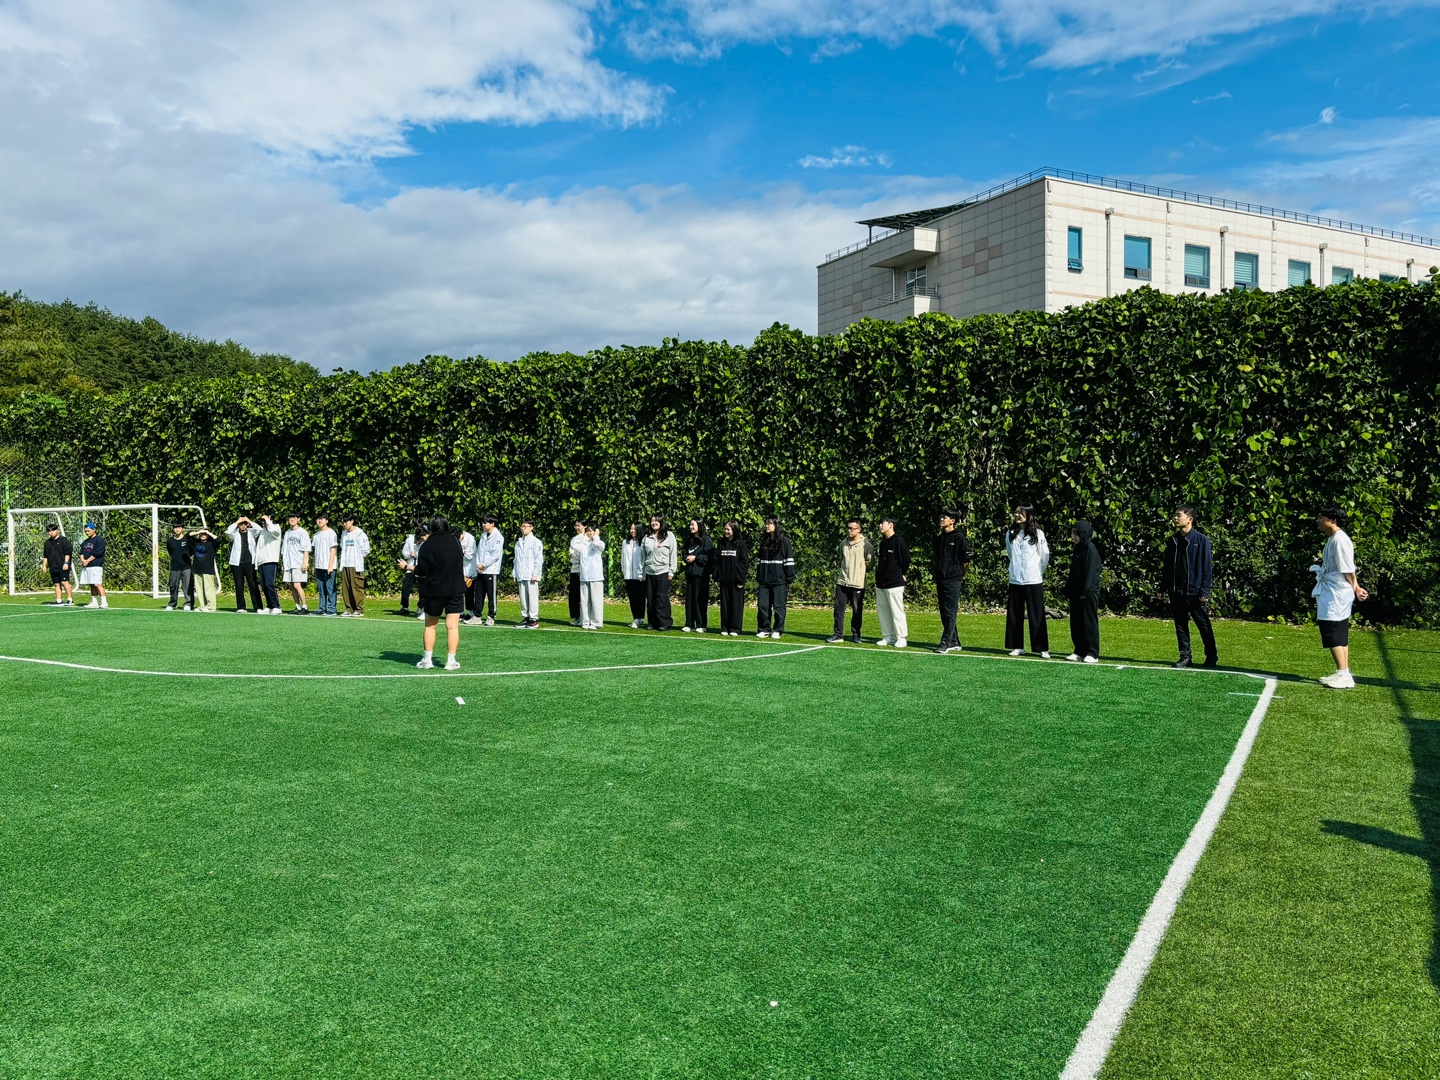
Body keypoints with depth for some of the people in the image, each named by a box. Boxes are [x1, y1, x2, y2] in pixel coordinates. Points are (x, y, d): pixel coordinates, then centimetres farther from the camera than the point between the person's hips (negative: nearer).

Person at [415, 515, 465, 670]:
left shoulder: (425, 546, -10)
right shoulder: (454, 540, -1)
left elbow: (421, 574, -9)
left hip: (434, 591, -1)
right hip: (456, 589, 1)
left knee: (430, 625, 13)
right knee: (452, 626, 2)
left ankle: (427, 660, 15)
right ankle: (451, 661, 1)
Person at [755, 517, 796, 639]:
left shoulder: (784, 541, -4)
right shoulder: (764, 541, 14)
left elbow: (789, 560, -6)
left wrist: (790, 579, -10)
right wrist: (758, 578, 16)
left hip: (779, 580, -6)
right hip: (764, 580, 6)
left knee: (778, 606, 0)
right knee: (762, 605, 4)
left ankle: (778, 630, 9)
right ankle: (764, 629, 12)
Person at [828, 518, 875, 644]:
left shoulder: (866, 545, -6)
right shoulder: (843, 543, 10)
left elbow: (870, 563, 0)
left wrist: (858, 571, 5)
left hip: (858, 583, -4)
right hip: (842, 582, 4)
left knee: (857, 611, 4)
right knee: (839, 609, 1)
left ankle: (856, 634, 15)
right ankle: (838, 634, 7)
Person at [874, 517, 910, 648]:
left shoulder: (898, 541, -11)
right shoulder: (883, 542, 15)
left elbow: (906, 559, -12)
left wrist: (903, 574, -4)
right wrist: (878, 576, 14)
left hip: (894, 584, -9)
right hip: (881, 583, 9)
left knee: (897, 611, -5)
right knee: (882, 610, 11)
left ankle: (901, 638, 2)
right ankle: (888, 636, 18)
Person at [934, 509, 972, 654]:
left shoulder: (959, 537, -6)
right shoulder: (939, 539, 16)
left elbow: (966, 561, -5)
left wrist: (960, 576, 4)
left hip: (953, 581, -8)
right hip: (941, 581, 8)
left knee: (950, 613, -9)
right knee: (944, 614, 9)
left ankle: (945, 643, -11)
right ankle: (955, 643, 17)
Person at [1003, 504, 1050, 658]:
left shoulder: (1038, 534, -4)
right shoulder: (1010, 534, 7)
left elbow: (1045, 556, 3)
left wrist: (1039, 571, 11)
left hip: (1034, 581, -4)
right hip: (1015, 580, 4)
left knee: (1037, 616, -2)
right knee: (1014, 616, 5)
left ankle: (1043, 649, 2)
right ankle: (1018, 647, 13)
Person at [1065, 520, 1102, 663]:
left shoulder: (1091, 549, -12)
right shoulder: (1078, 549, 14)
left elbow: (1091, 572, -17)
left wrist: (1084, 592, -20)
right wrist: (1068, 589, 12)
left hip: (1088, 593, -9)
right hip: (1076, 592, 9)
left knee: (1089, 623, -4)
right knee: (1076, 624, 10)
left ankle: (1093, 654, 0)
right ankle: (1080, 651, 18)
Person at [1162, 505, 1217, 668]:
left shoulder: (1201, 540, -6)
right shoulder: (1172, 541, 10)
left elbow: (1206, 568, -8)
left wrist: (1204, 591, -12)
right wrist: (1164, 587, 9)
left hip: (1194, 592, -5)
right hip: (1176, 592, 5)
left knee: (1204, 625, 5)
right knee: (1180, 626, 8)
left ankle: (1211, 656, 17)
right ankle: (1185, 657, 16)